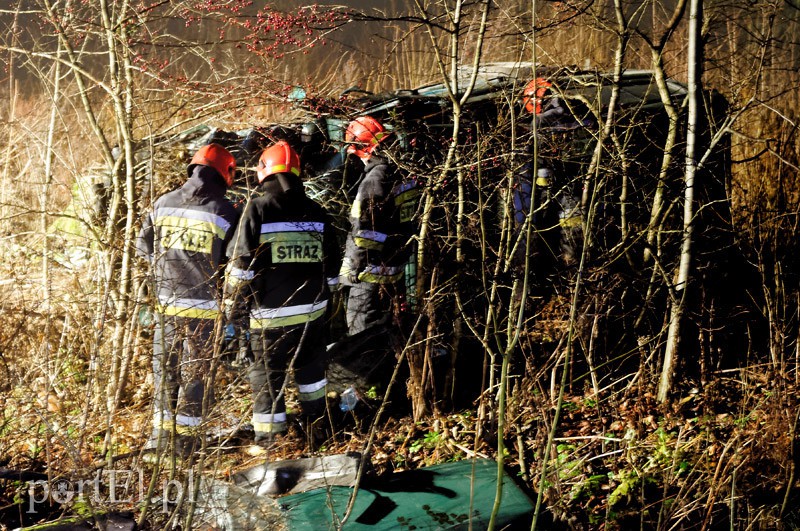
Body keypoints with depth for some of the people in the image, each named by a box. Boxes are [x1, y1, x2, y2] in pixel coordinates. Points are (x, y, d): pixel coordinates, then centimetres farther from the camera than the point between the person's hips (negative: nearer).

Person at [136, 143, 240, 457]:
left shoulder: (163, 204, 0)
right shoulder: (224, 212, -9)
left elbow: (143, 246, 11)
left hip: (166, 303, 3)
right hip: (204, 306, -3)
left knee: (165, 367, 14)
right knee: (196, 371, 7)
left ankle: (162, 432, 17)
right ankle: (185, 436, 10)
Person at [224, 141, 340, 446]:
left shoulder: (258, 208, -10)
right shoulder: (316, 212, 6)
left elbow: (242, 263, -10)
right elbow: (331, 265, 14)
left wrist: (236, 300, 1)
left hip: (271, 312, -5)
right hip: (312, 308, 5)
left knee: (267, 374, 3)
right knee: (310, 364, 24)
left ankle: (269, 435, 5)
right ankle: (316, 419, 40)